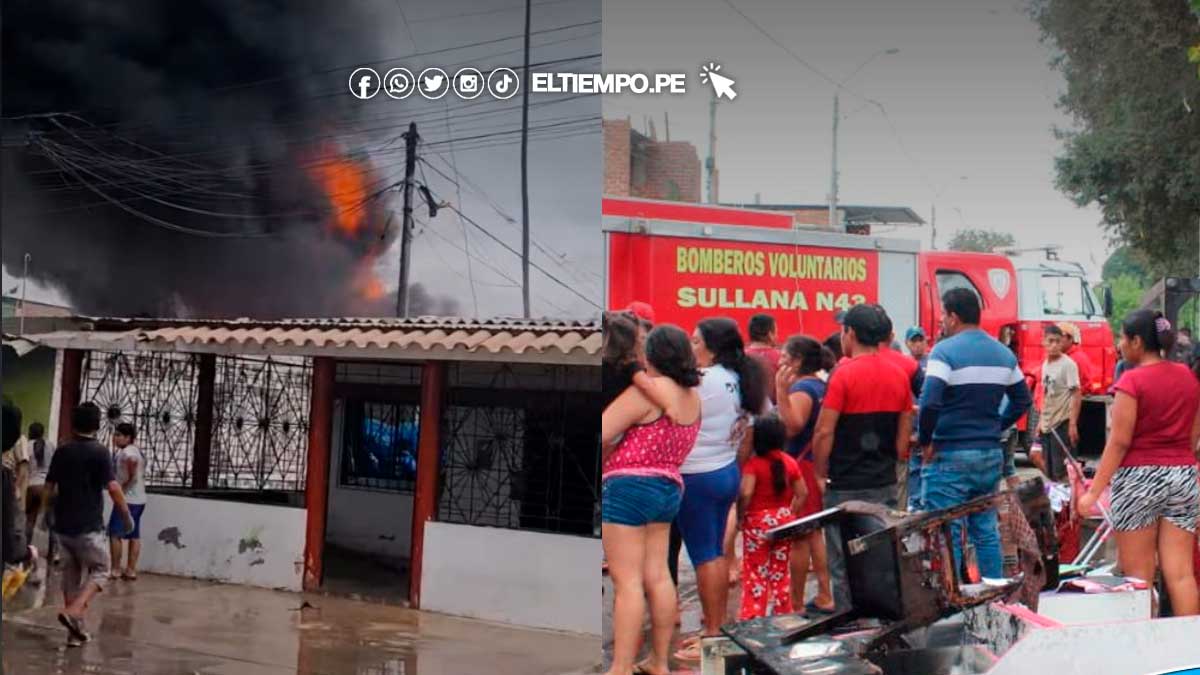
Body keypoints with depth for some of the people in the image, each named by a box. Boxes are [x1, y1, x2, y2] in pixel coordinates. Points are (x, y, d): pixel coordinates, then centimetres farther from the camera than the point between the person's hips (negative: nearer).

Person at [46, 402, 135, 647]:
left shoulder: (61, 452, 6)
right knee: (99, 570, 7)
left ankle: (76, 630, 14)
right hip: (88, 526, -6)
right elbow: (113, 488, -17)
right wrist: (127, 516, -5)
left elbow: (49, 487, 13)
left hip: (63, 525, 6)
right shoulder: (99, 452, -11)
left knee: (70, 575, 14)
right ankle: (73, 611, -15)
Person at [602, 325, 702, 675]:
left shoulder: (648, 390, -15)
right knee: (657, 577, 12)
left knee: (627, 581, -6)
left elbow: (602, 432, -17)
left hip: (629, 486, -8)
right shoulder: (693, 397, 10)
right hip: (668, 488, 8)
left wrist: (605, 464, 2)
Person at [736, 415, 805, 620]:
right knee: (781, 570, 17)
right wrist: (791, 513, 15)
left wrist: (740, 516, -13)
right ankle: (783, 614, 23)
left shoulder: (753, 464, -16)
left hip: (758, 521, -5)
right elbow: (802, 492, 5)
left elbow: (746, 493, -27)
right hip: (784, 518, 5)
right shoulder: (789, 462, 1)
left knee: (754, 572, 4)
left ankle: (751, 616, 2)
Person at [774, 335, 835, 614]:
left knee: (797, 538, -4)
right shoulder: (821, 385, 13)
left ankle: (795, 603, 1)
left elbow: (791, 427, -29)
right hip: (817, 465, 10)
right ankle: (824, 596, 19)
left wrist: (781, 392, -34)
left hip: (800, 466, -10)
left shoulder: (802, 388, -16)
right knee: (814, 533, 15)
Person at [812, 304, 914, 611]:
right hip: (885, 484, 6)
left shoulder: (844, 374, -13)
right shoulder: (899, 375, 5)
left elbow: (824, 432, -15)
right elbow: (905, 431, 10)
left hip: (846, 485, -6)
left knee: (845, 564, 2)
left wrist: (821, 473, -3)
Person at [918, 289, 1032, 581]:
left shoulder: (945, 351, -12)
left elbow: (929, 403, -22)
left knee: (946, 535, -2)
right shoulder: (1003, 353, 10)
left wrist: (924, 442, -10)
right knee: (987, 531, 15)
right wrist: (997, 427, 17)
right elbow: (1022, 399, 18)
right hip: (991, 455, 7)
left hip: (950, 456, -7)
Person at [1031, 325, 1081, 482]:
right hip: (1047, 423, 8)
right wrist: (1041, 421, 16)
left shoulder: (1068, 364, -10)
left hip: (1062, 423, -8)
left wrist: (1073, 424, -18)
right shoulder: (1045, 364, 11)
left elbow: (1077, 395, -13)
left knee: (1062, 469, -5)